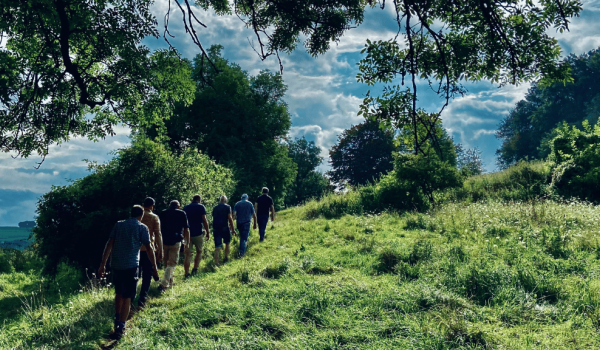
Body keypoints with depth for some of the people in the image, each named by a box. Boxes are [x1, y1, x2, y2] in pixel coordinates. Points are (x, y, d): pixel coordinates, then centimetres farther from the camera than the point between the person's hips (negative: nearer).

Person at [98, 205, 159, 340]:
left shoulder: (118, 225, 10)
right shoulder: (142, 227, 0)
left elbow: (109, 244, 5)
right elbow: (149, 248, -4)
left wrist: (103, 264, 6)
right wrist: (154, 268, 1)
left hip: (116, 265, 4)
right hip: (131, 266, -4)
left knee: (118, 293, 21)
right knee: (127, 297, 2)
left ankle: (117, 322, 29)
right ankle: (120, 329, 0)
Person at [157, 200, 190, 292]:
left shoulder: (162, 213, 10)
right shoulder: (182, 214, 3)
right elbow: (186, 229, 2)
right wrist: (187, 243, 10)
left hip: (163, 241, 3)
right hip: (175, 242, -3)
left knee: (167, 262, 20)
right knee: (172, 264, 1)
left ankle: (170, 281, 32)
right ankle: (164, 284, -12)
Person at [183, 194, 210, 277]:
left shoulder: (186, 208, 12)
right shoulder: (201, 207, -1)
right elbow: (204, 220, -7)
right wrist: (208, 232, 0)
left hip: (187, 233, 3)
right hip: (198, 233, -3)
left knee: (188, 254, 3)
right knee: (199, 252, 15)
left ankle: (187, 273, -2)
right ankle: (195, 269, 5)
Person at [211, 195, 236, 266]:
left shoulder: (215, 208, 15)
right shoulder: (227, 207, 1)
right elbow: (230, 218, -5)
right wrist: (233, 229, -2)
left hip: (215, 228, 3)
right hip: (224, 227, -3)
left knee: (217, 246, 1)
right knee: (227, 243, 20)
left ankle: (216, 263, -6)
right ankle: (226, 257, 21)